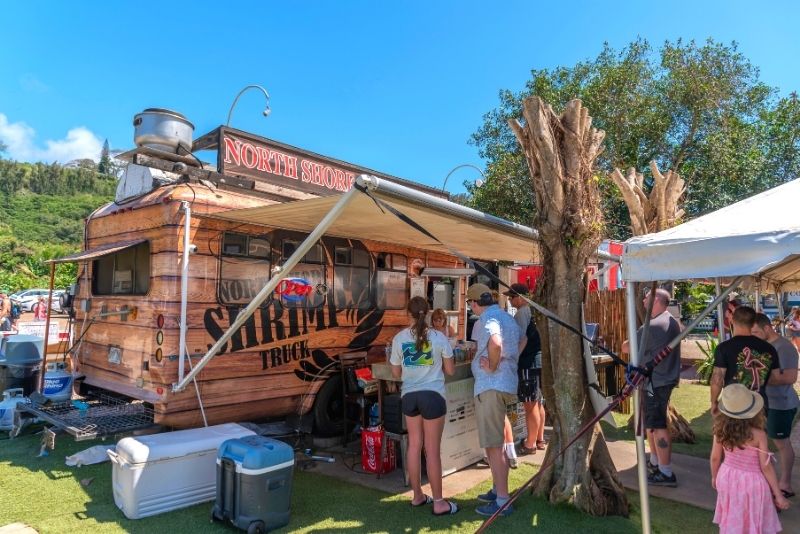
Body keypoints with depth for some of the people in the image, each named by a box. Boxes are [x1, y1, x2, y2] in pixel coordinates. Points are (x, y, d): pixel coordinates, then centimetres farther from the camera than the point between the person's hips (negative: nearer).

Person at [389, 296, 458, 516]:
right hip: (432, 395, -3)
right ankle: (438, 502, 14)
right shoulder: (438, 337, -7)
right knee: (432, 449, 3)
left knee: (414, 445, 15)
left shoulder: (399, 338, 0)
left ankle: (417, 496, 27)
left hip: (408, 396, 3)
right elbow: (450, 370, 0)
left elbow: (396, 373, 6)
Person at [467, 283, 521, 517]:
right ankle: (498, 489, 31)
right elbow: (520, 342, 31)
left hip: (491, 387, -10)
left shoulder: (488, 318, -15)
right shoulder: (506, 316, 16)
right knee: (495, 442, 20)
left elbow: (495, 343, -36)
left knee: (493, 445, -3)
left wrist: (492, 366, -20)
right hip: (506, 384, 10)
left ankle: (502, 501, 4)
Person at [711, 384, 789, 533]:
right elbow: (766, 466, -16)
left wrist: (714, 477, 16)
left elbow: (715, 458, -3)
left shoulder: (721, 430, -13)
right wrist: (778, 495, -4)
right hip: (751, 482, -3)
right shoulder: (758, 435, -22)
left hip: (727, 477, 3)